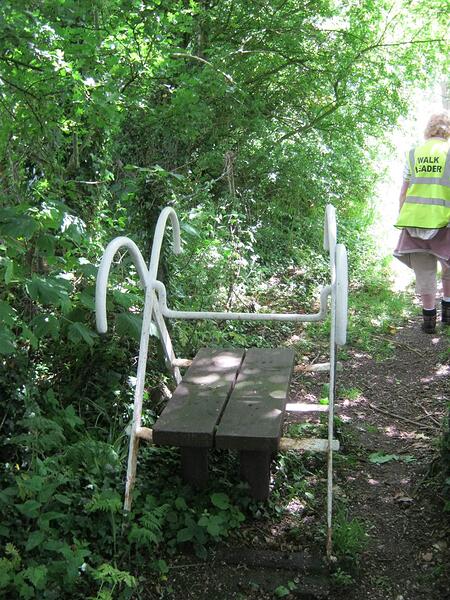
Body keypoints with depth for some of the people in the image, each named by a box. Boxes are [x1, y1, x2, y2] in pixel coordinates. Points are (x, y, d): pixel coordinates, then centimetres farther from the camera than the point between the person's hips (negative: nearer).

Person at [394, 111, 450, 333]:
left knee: (424, 271, 9)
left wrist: (402, 217, 13)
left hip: (414, 219, 2)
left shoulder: (413, 154, 7)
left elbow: (404, 191, 7)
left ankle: (429, 317, 12)